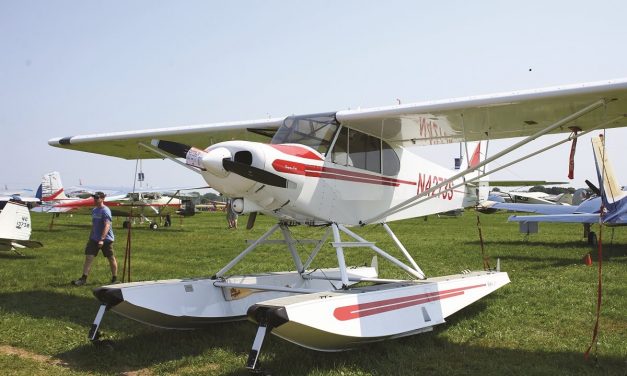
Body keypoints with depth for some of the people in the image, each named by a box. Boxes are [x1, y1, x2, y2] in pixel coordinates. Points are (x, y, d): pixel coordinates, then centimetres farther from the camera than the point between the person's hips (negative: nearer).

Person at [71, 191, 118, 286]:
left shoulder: (105, 211, -15)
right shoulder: (94, 210, 10)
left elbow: (107, 226, -24)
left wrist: (102, 239, -31)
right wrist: (90, 238, 20)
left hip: (106, 240, -7)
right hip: (94, 239, 7)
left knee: (111, 258, 6)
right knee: (88, 257, -1)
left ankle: (115, 279, 18)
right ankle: (83, 278, 1)